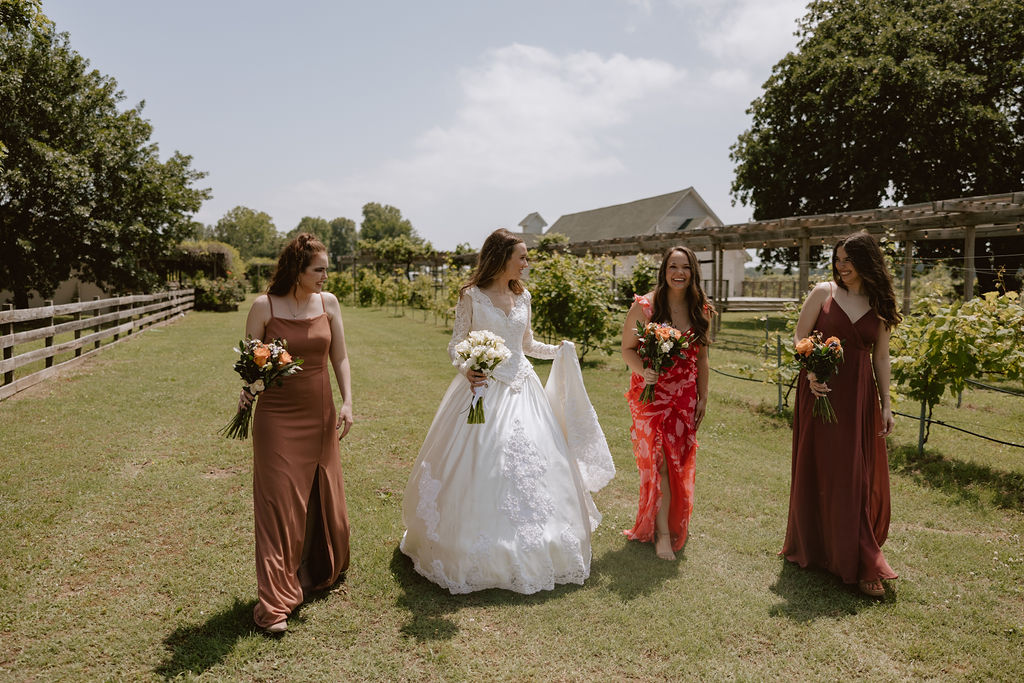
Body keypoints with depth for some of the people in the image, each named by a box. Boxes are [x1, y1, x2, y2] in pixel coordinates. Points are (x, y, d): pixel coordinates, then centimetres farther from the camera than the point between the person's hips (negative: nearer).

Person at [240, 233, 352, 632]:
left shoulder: (328, 303, 2)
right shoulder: (264, 306, -8)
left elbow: (339, 357, 8)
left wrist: (347, 402, -2)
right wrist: (246, 392, -20)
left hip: (321, 418, 4)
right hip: (278, 419, -4)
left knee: (324, 500, 14)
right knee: (279, 505, -1)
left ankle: (319, 575, 39)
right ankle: (275, 603, 8)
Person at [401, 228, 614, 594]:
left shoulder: (523, 297, 9)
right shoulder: (472, 296, -6)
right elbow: (455, 344, -4)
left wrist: (558, 350, 3)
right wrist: (465, 369, -24)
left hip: (521, 388, 5)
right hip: (482, 387, -5)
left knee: (530, 464, 6)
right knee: (481, 467, -4)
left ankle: (530, 552, 21)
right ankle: (481, 554, 13)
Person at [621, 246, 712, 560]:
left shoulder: (701, 310, 4)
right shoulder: (644, 305, -8)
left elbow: (701, 358, 10)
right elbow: (627, 349, -5)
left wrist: (703, 397, 9)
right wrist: (643, 370, -24)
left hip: (685, 397, 4)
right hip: (651, 394, -3)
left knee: (679, 463, 9)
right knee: (659, 461, -4)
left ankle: (674, 524, 28)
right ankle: (663, 533, 7)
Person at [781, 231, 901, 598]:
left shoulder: (879, 305, 7)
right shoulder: (823, 292, 0)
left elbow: (881, 358, 10)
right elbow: (800, 339, -1)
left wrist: (886, 405, 7)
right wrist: (811, 373, -18)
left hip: (859, 397, 2)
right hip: (821, 391, -2)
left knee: (859, 477, 6)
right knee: (819, 470, 4)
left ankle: (859, 560, 20)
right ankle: (813, 546, 20)